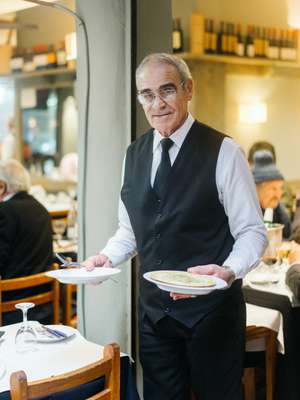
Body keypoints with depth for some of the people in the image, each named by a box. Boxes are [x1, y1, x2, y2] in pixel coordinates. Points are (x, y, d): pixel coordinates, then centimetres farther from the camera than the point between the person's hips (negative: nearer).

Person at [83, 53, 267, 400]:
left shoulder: (223, 152, -11)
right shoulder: (134, 155, 6)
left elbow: (252, 231, -8)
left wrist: (229, 271, -26)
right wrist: (107, 256, -3)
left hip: (210, 309, -5)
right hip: (153, 309, 5)